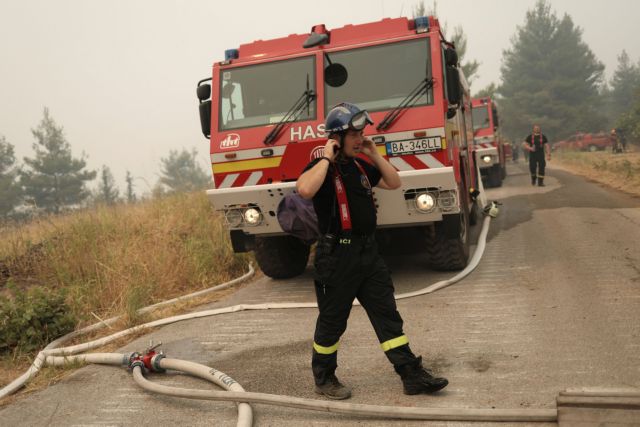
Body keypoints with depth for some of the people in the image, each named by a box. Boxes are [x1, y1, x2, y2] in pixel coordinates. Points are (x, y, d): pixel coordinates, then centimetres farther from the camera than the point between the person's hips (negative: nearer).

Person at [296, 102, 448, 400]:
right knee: (332, 320, 7)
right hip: (337, 255, -7)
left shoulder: (359, 166, 13)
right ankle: (324, 379, 25)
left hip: (368, 252, 7)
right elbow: (304, 189, -33)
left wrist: (374, 155, 8)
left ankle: (412, 375, 14)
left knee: (387, 315, 8)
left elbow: (394, 183, 18)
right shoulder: (322, 168, -10)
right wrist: (327, 157, -21)